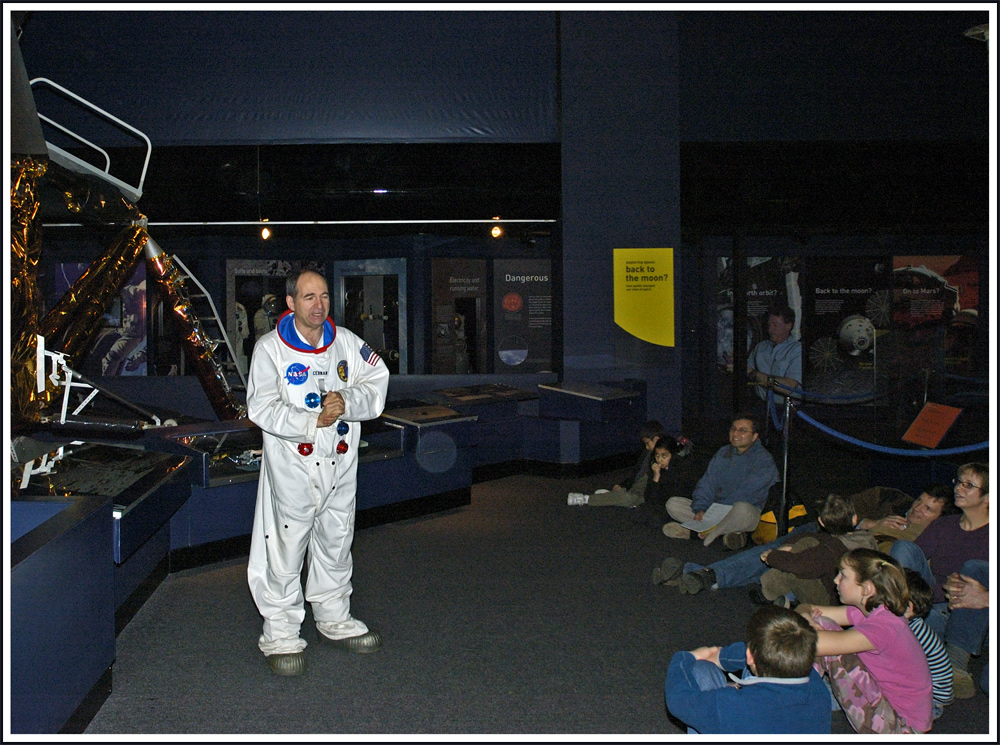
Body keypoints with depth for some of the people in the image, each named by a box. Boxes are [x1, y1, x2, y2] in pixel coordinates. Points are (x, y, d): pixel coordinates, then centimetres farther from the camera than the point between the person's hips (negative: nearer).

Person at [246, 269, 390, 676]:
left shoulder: (346, 342, 6)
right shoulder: (270, 348, -6)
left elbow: (377, 383, 5)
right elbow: (262, 408, -12)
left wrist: (347, 402, -14)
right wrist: (312, 422, -20)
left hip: (340, 463, 5)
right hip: (292, 464, -5)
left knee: (336, 540, 17)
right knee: (286, 548, -2)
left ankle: (334, 619, 34)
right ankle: (281, 635, 10)